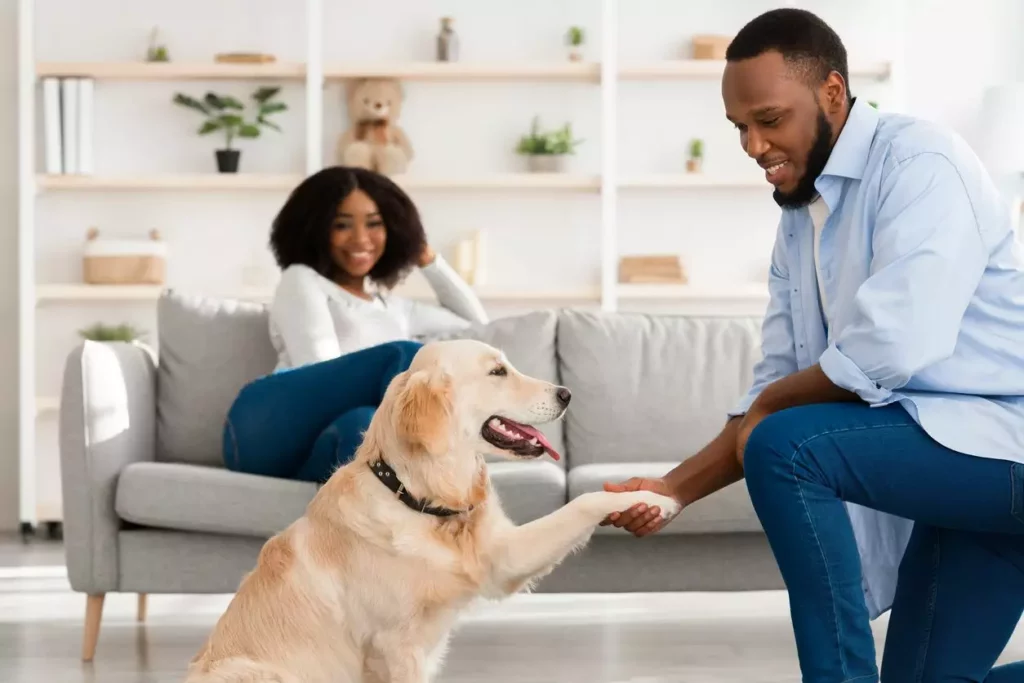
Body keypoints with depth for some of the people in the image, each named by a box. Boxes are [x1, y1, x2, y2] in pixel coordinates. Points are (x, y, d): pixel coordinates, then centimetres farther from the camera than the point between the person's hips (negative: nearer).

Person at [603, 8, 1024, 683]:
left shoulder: (918, 160, -14)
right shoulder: (800, 222, 12)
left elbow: (892, 348, -27)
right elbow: (770, 400, 11)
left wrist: (766, 408, -11)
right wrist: (674, 488, -3)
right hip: (943, 452, 9)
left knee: (786, 448, -25)